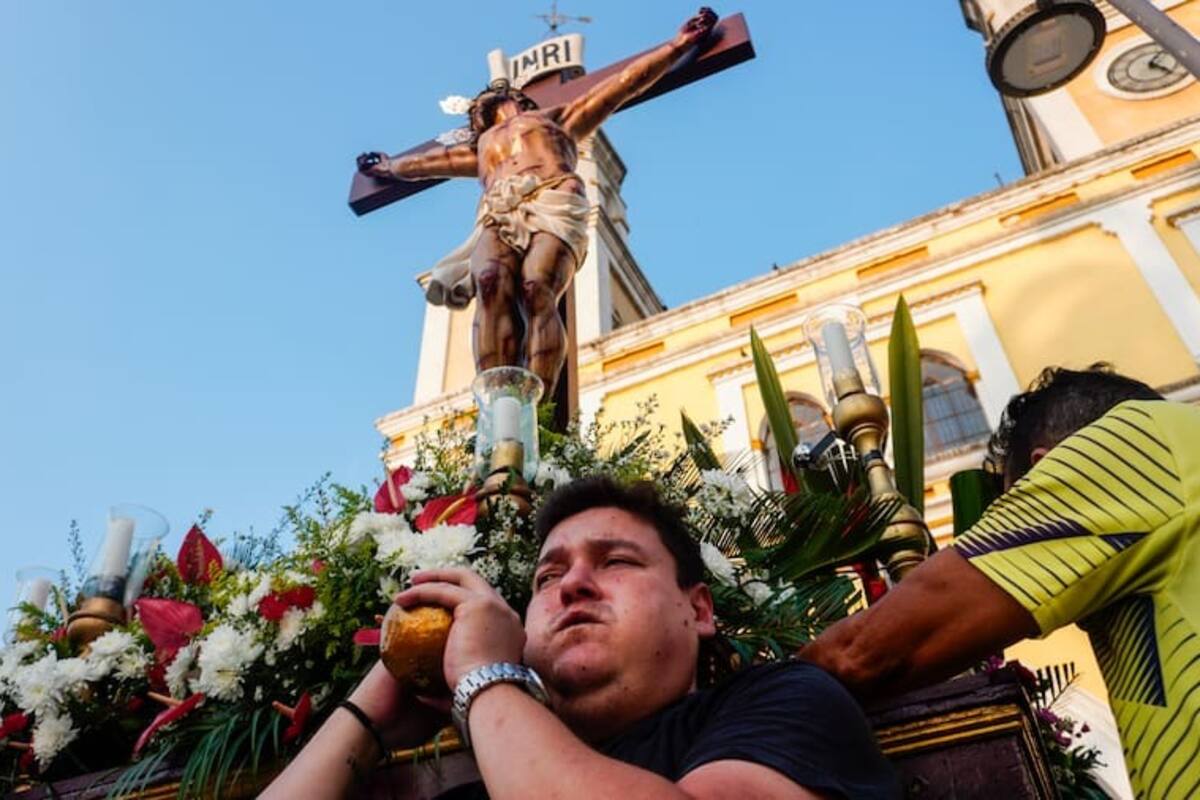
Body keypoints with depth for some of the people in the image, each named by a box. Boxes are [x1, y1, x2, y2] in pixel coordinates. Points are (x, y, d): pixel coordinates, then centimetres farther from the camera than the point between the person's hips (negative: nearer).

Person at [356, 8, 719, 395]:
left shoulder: (557, 117, 35)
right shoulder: (482, 145, 44)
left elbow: (627, 80, 33)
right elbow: (429, 160, 58)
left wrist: (679, 43, 31)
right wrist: (388, 167, 71)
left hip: (553, 203, -2)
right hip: (496, 214, 2)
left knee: (537, 290, -32)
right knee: (491, 286, -32)